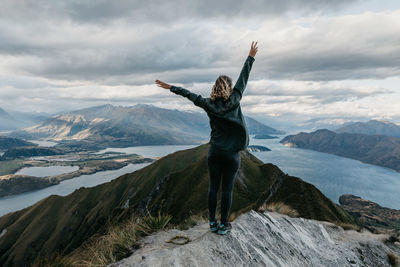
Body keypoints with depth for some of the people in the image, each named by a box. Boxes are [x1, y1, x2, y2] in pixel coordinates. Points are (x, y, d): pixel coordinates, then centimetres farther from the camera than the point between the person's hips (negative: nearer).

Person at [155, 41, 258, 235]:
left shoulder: (209, 104, -5)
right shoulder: (234, 101, -9)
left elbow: (189, 95, 5)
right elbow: (243, 79, 1)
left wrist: (170, 87, 17)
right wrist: (251, 57, 13)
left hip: (214, 153, 2)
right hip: (231, 155, -2)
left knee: (213, 187, 13)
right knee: (227, 189, 6)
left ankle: (212, 222, 24)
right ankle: (223, 225, 16)